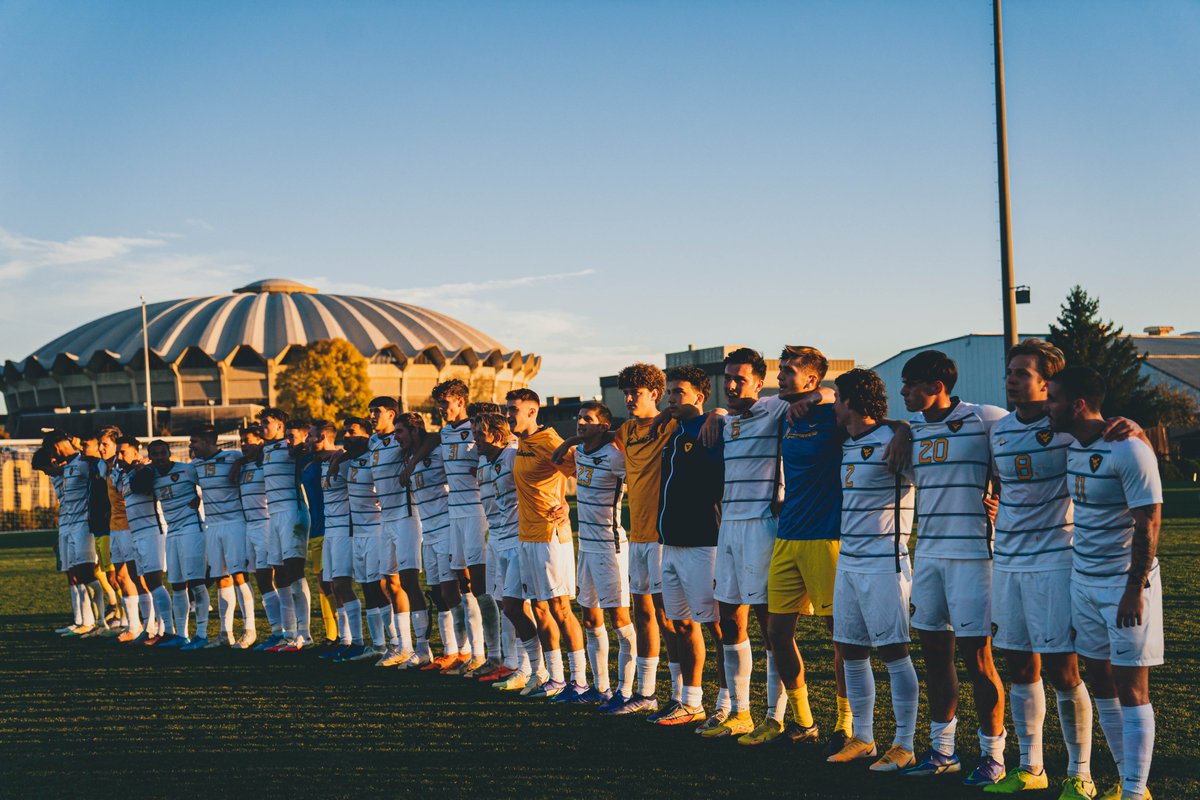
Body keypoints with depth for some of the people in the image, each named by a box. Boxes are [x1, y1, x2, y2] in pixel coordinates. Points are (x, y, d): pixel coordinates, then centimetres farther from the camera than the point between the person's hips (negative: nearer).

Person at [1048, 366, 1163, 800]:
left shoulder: (1127, 451, -17)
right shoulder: (1073, 448, 8)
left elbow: (1148, 523, -18)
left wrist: (1135, 589, -20)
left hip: (1124, 584, -8)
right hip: (1083, 581, 8)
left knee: (1130, 687, -3)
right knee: (1100, 682, 11)